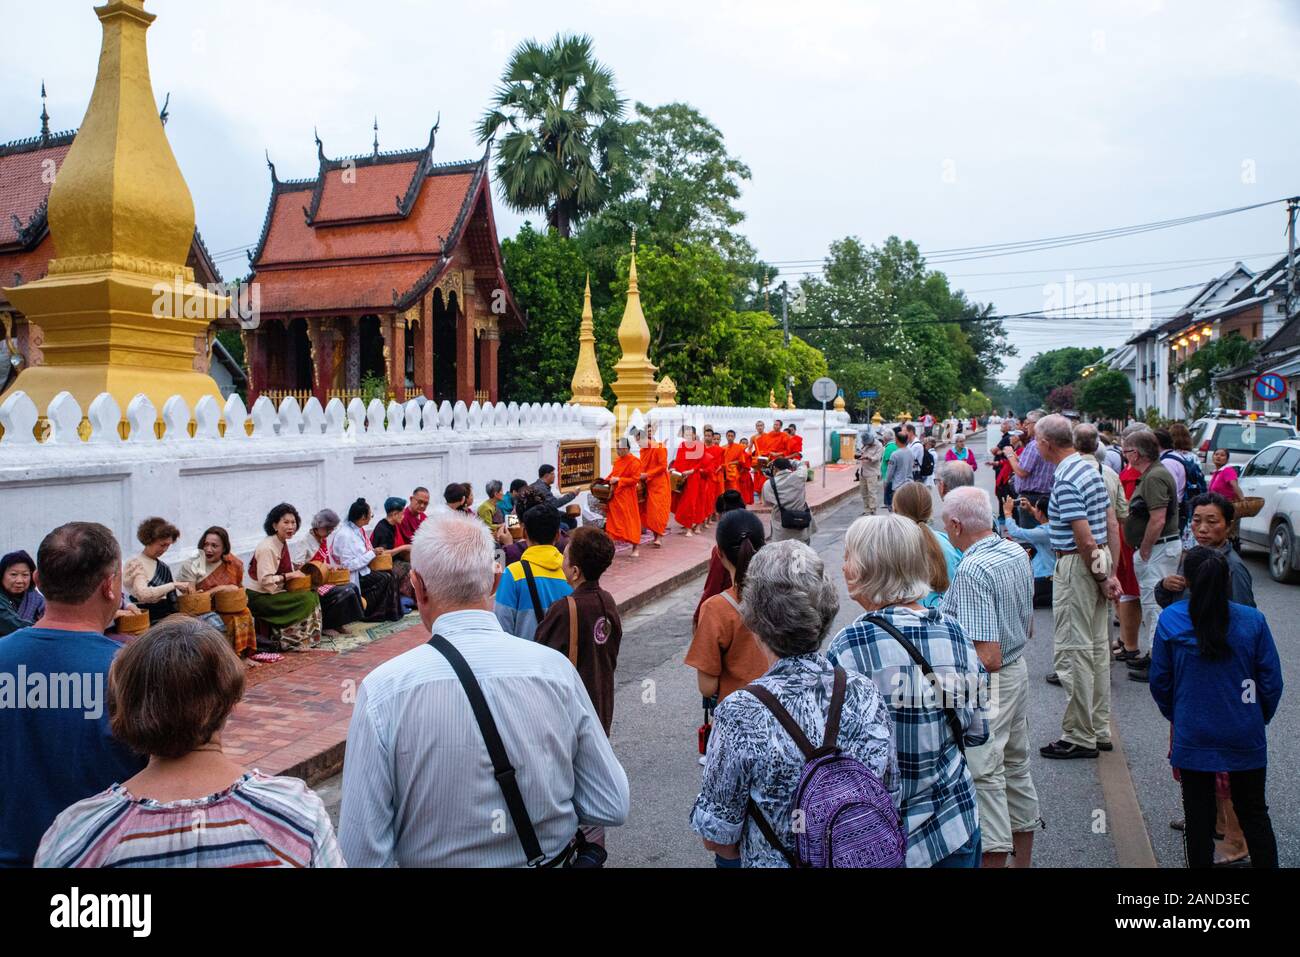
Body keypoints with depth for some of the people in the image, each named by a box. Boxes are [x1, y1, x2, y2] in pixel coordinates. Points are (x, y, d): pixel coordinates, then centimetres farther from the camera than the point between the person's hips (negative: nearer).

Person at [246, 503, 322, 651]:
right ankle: (289, 641, -10)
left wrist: (297, 570, 5)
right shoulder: (267, 548, -21)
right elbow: (265, 581, -25)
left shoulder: (283, 543, 8)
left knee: (312, 593, -2)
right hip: (259, 598, -9)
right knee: (305, 599, -20)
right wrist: (290, 575, -20)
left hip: (273, 592, 9)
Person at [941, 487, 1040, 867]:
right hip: (1018, 669, 10)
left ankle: (995, 856, 10)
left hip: (987, 683, -10)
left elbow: (988, 658, -28)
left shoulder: (972, 570, -26)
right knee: (1016, 766, 21)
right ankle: (1023, 858, 35)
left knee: (984, 775, 1)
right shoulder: (1017, 553, 2)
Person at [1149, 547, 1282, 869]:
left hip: (1193, 738, -1)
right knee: (1254, 815, 18)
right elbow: (1272, 682, -4)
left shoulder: (1169, 621, -11)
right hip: (1245, 737, 1)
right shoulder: (1253, 621, -10)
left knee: (1199, 818, 12)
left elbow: (1159, 682, -3)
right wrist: (1259, 719, 14)